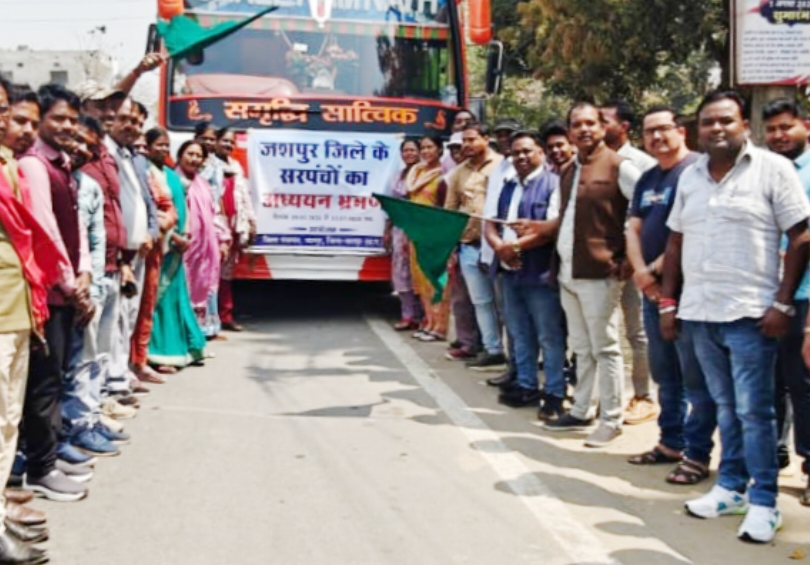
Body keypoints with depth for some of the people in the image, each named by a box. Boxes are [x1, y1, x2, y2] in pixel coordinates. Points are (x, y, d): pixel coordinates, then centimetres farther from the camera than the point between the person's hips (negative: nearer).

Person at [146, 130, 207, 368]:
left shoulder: (171, 175, 16)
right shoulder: (146, 174, -9)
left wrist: (183, 234, 3)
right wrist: (173, 236, -15)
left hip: (175, 242, 8)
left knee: (175, 292, 12)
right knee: (160, 294, -6)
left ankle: (174, 348, 20)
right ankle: (160, 352, -3)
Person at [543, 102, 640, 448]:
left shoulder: (618, 167, -9)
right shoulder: (568, 172, 15)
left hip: (598, 272, -8)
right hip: (568, 272, 8)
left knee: (604, 348, -1)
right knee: (581, 348, 16)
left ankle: (611, 419, 8)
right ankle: (581, 411, 27)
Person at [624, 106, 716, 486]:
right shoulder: (647, 179, 17)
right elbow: (634, 230, 12)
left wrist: (655, 270, -13)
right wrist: (642, 273, -5)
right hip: (652, 290, 9)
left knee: (695, 377, -3)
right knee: (664, 374, 16)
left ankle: (697, 454, 3)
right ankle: (671, 442, 27)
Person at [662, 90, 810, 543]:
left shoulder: (773, 168, -5)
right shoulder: (690, 176, 11)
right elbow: (676, 241, 16)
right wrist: (668, 302, 12)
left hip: (750, 312, -5)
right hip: (700, 312, 5)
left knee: (754, 410, -2)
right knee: (726, 406, 15)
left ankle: (763, 501, 9)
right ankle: (731, 487, 25)